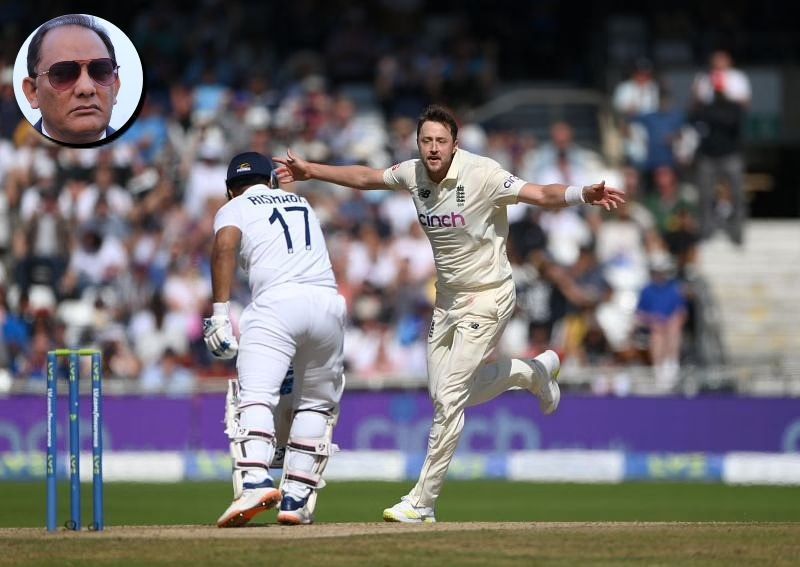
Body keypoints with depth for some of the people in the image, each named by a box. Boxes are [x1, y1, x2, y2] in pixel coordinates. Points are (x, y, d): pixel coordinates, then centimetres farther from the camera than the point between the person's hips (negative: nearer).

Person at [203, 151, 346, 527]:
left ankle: (254, 480, -36)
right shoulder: (301, 204, 31)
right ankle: (297, 497, 8)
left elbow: (224, 247, -5)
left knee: (255, 397, -13)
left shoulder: (234, 208, 16)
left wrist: (220, 312, -11)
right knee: (317, 404, 16)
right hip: (329, 302, 4)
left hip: (277, 301, -4)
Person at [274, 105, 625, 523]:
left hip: (487, 298, -7)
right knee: (444, 394, 15)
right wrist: (311, 171, 18)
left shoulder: (481, 175, -21)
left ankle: (423, 501, -6)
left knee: (449, 398, -13)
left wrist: (584, 195, -48)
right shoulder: (413, 174, -3)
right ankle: (534, 372, 38)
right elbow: (365, 178, 15)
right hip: (447, 298, 7)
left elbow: (541, 195, -30)